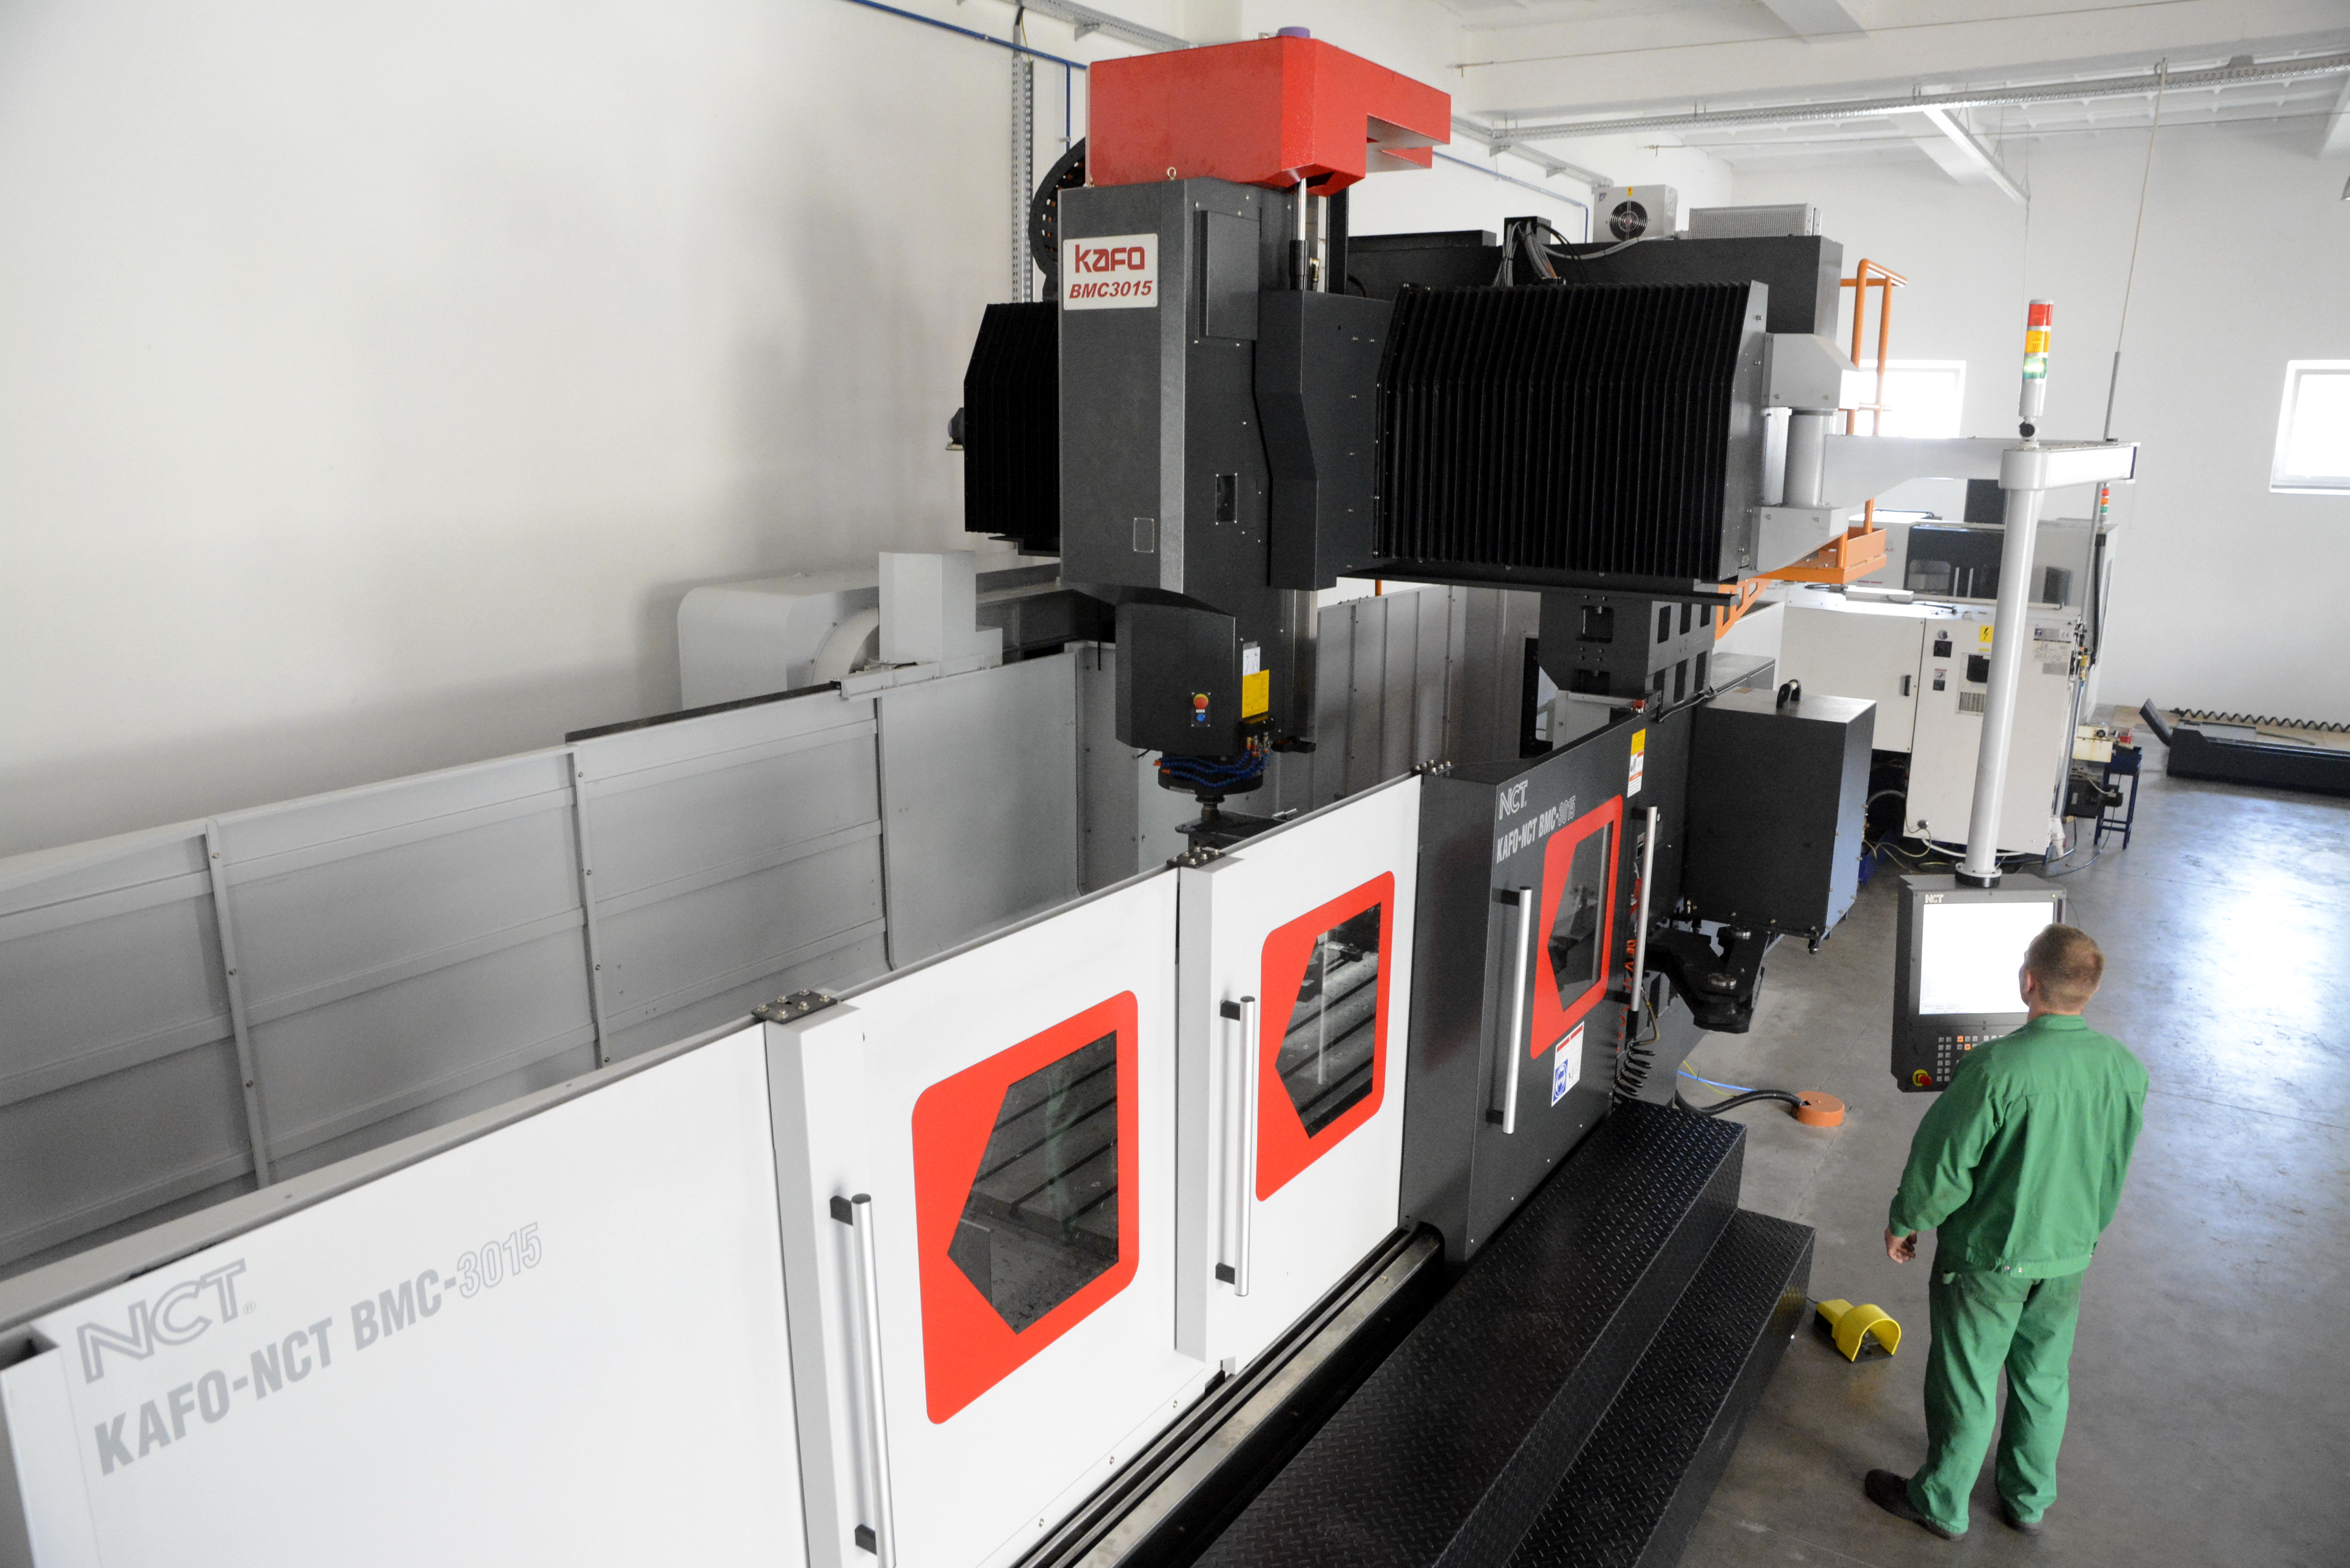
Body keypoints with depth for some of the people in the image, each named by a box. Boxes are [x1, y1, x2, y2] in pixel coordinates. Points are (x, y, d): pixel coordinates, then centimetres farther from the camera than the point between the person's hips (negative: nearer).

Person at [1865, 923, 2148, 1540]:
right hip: (2069, 1256, 5)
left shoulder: (1997, 1068, -29)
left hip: (1989, 1257, -5)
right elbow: (2117, 1166, 6)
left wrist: (1904, 1223, -4)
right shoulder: (2127, 1070, -10)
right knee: (2043, 1379, 23)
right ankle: (2029, 1500, 42)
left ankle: (1941, 1504, 29)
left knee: (1967, 1385, 12)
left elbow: (1943, 1162, -20)